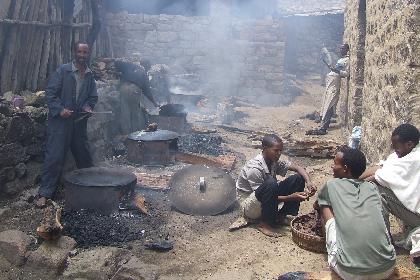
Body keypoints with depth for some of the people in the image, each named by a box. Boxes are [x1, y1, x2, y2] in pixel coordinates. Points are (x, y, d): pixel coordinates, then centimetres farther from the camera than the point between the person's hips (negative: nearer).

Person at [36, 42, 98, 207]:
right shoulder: (63, 71, -5)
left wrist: (88, 107, -4)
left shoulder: (90, 76, 9)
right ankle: (45, 193, -2)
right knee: (54, 156, -7)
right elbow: (50, 92, -7)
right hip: (60, 120, -5)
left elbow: (93, 97, 16)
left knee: (84, 155, 17)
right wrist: (60, 109, -18)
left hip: (80, 122, 5)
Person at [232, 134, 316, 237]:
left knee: (298, 178, -7)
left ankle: (281, 215, 1)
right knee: (271, 184, -38)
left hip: (266, 203, 7)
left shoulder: (274, 161, -5)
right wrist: (290, 197, -31)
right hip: (250, 207, -7)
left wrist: (309, 183, -24)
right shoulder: (254, 168, -27)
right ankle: (265, 223, -19)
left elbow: (298, 168, -4)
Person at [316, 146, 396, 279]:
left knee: (325, 208, 15)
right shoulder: (372, 188, 15)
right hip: (387, 268, 4)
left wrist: (319, 205, 54)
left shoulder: (332, 185, 6)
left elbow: (317, 205, 29)